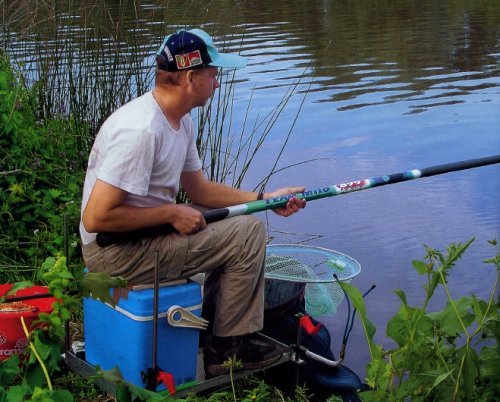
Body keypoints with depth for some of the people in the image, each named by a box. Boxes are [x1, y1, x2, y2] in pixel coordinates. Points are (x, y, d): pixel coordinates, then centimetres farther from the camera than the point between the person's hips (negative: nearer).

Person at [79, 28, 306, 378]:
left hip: (146, 233, 10)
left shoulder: (181, 121, 6)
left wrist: (264, 199, 6)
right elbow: (97, 218, -27)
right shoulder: (142, 129, -26)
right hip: (116, 251, -10)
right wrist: (172, 213, -19)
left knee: (239, 220, 15)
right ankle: (227, 349, 3)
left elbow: (199, 189, 17)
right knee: (248, 231, -12)